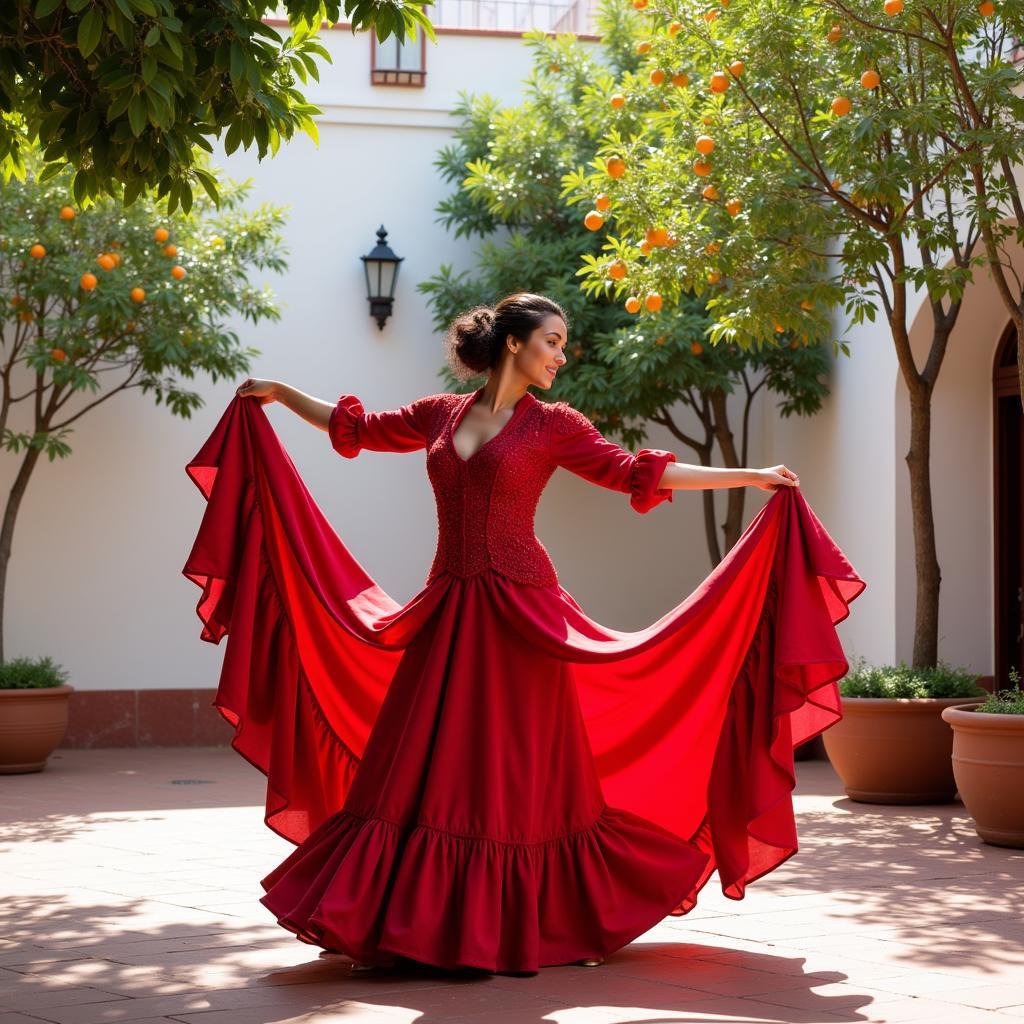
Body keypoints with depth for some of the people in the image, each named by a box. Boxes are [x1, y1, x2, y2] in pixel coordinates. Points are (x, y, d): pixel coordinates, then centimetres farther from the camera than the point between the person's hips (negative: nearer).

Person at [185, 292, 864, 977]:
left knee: (516, 765, -2)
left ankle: (520, 927, 8)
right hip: (448, 612, 3)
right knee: (428, 763, 1)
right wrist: (279, 395, 23)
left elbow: (636, 471, 2)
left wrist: (754, 477, 0)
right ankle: (408, 921, 8)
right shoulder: (441, 414, 10)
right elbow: (359, 428, 22)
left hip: (519, 610, -3)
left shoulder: (553, 424, 2)